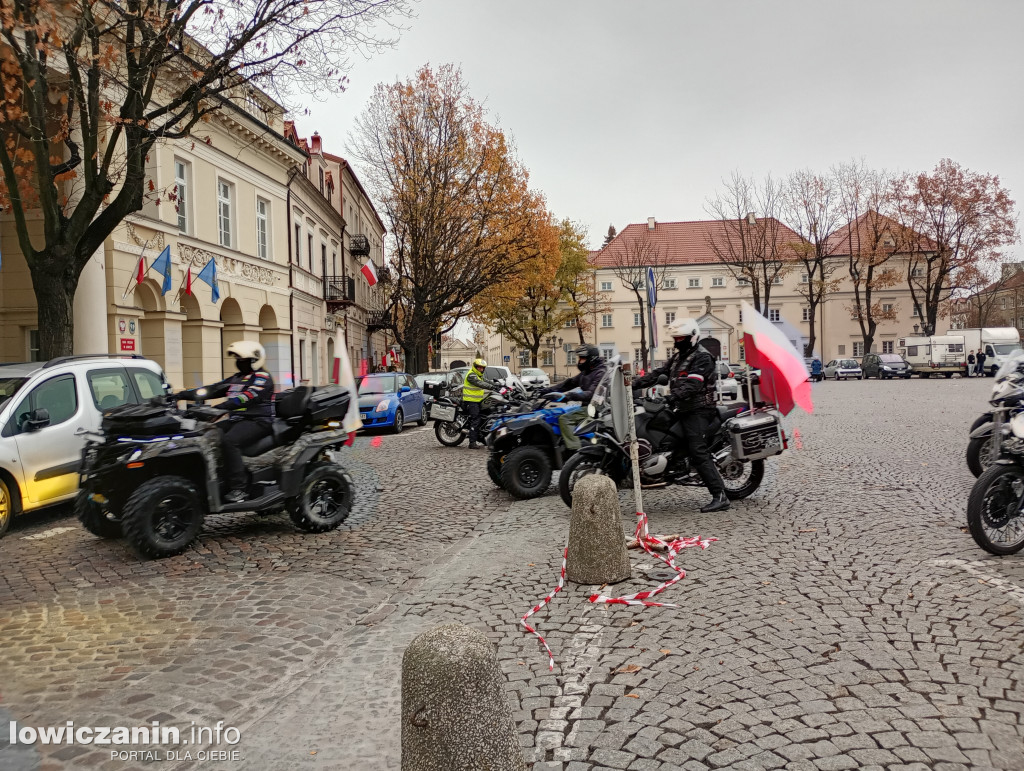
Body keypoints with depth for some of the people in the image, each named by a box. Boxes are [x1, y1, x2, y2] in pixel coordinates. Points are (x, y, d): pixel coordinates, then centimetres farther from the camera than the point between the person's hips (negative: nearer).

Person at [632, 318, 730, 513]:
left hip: (697, 411, -10)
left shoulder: (702, 357, -9)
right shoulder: (677, 357, 20)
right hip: (683, 410, 10)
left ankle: (720, 496, -17)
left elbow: (692, 384, -23)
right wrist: (635, 384, 2)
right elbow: (658, 373, 14)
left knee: (699, 453, -18)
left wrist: (674, 396, -36)